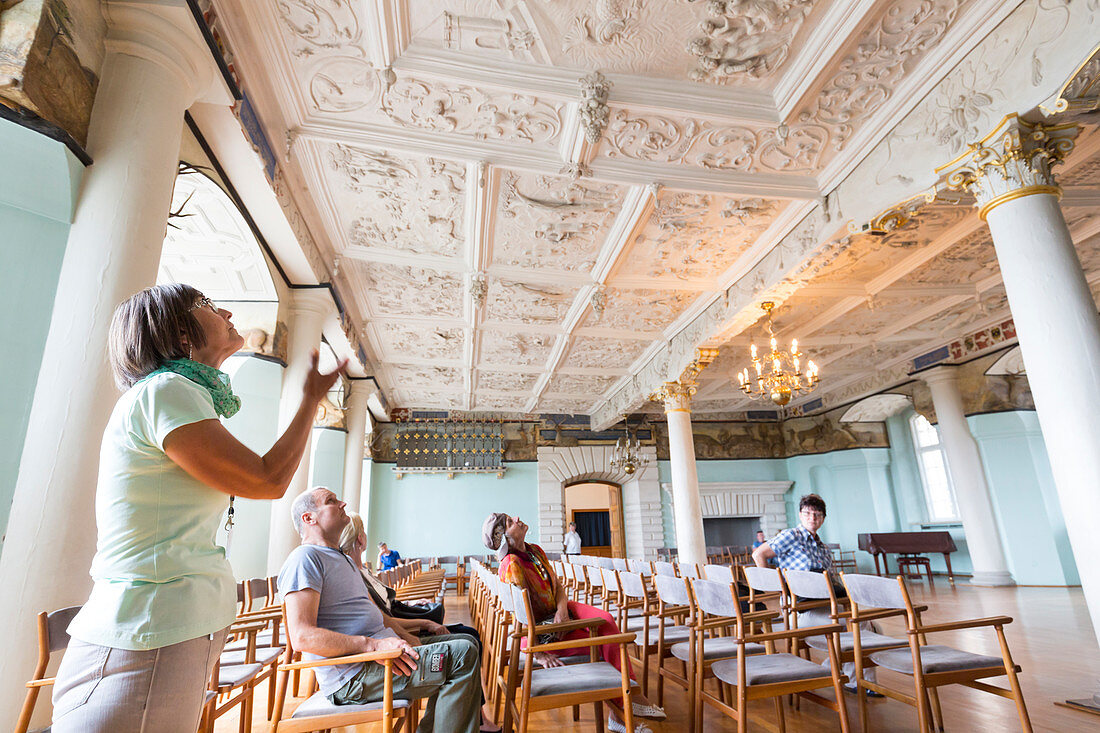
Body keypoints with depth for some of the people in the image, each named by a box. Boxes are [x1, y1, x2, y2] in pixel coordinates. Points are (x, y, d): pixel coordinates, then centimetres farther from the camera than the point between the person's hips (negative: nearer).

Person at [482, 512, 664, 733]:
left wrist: (562, 608, -14)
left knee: (605, 620, -17)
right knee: (603, 647, -13)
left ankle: (631, 692, -13)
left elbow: (558, 586, 7)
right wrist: (538, 654, -26)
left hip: (557, 611, 7)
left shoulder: (536, 551, 2)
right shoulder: (511, 565, -24)